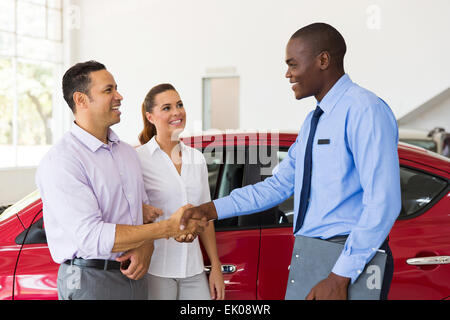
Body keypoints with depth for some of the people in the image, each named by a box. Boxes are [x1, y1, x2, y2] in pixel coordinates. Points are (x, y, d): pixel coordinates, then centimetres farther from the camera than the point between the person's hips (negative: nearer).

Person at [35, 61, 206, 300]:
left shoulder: (127, 151, 10)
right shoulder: (60, 162, -17)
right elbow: (91, 237, -24)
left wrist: (145, 247, -7)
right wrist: (169, 228, -22)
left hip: (133, 274, 7)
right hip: (90, 281, -7)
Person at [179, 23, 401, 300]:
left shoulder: (364, 110, -15)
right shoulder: (313, 121, 14)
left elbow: (383, 203, -21)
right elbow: (278, 186, 15)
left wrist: (341, 277, -22)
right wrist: (211, 210, 7)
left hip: (353, 257, -8)